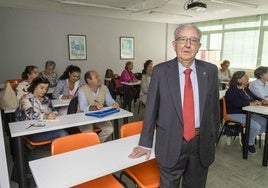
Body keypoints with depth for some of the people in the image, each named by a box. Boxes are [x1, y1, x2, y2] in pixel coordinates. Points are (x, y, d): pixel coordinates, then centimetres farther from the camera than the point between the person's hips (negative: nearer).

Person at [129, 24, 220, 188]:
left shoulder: (210, 70, -1)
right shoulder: (160, 71, -8)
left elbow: (214, 107, 6)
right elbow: (151, 108, -5)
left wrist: (213, 138, 10)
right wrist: (145, 143, -2)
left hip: (202, 143, 3)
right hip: (171, 144, -2)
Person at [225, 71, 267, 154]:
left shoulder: (246, 89, 13)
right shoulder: (232, 90, -14)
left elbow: (254, 97, 19)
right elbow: (236, 103, -28)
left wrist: (261, 101, -3)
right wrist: (251, 103, -27)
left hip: (248, 113, 9)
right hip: (235, 114, -9)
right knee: (256, 126, -23)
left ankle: (248, 137, 14)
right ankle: (250, 144, 4)